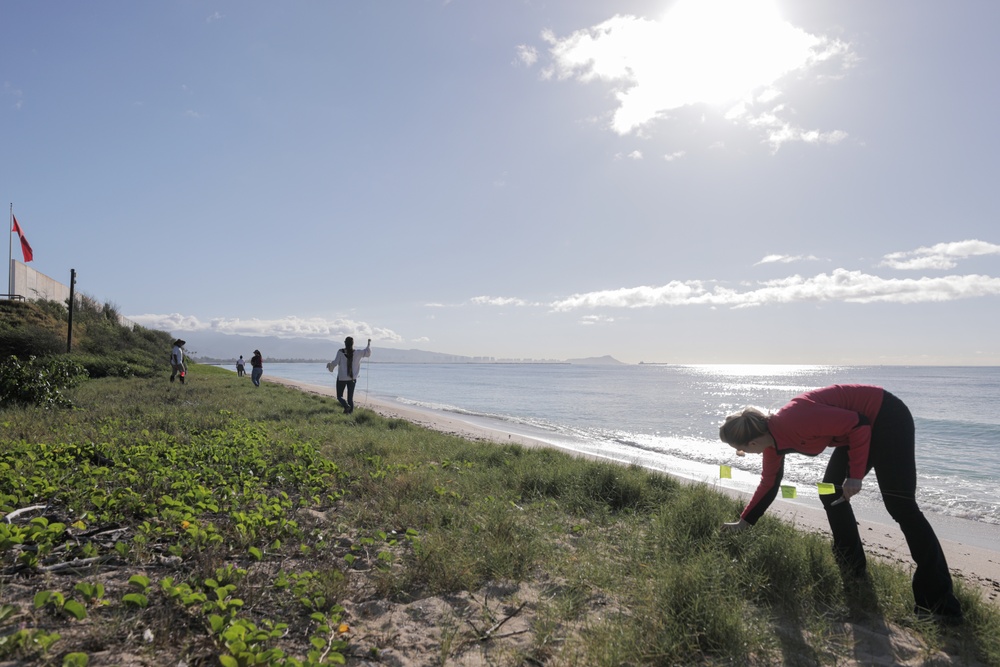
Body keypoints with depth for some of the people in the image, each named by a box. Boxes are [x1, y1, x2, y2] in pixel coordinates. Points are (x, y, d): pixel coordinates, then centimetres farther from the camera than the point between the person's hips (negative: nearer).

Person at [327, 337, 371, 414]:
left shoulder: (340, 352, -10)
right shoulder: (357, 353, -3)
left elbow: (335, 363, -13)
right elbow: (368, 353, 6)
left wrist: (329, 365, 8)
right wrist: (369, 343, 20)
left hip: (341, 378, -2)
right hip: (352, 378, 2)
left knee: (339, 396, 9)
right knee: (350, 397, 11)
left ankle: (346, 406, -17)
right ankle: (350, 411, 6)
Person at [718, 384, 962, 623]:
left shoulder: (794, 422, -31)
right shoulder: (771, 439, -2)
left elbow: (858, 425, -25)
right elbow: (768, 483, 12)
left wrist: (855, 475, -22)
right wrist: (743, 522, 16)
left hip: (888, 418, -9)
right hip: (865, 426, 9)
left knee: (900, 505, -12)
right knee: (831, 493, 6)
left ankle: (941, 603, -6)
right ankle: (853, 574, 18)